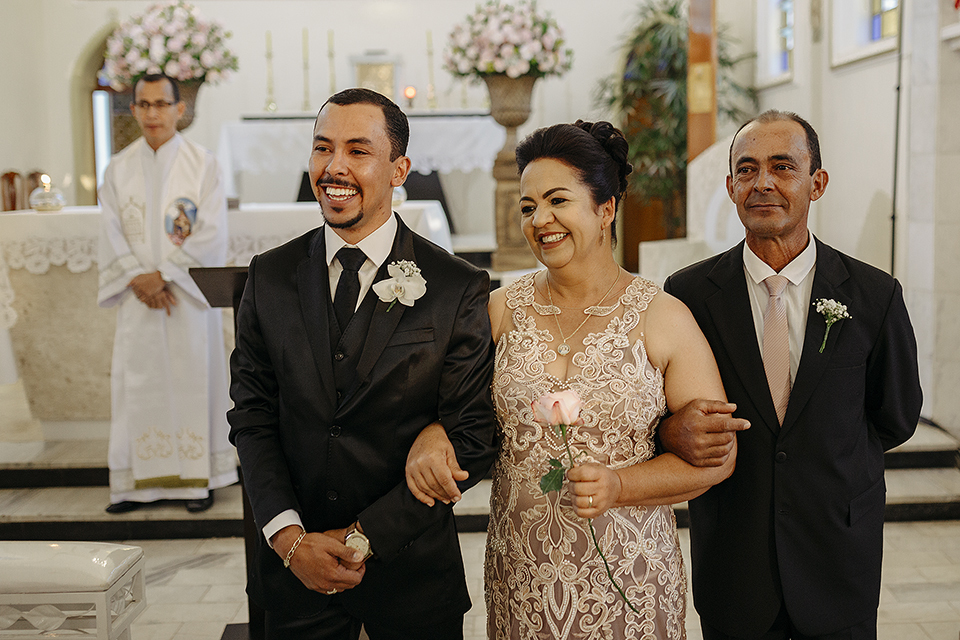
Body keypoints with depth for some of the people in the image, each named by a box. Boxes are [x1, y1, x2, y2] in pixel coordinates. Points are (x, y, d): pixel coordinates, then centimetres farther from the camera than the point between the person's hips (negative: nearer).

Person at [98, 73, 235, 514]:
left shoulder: (202, 164, -2)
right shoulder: (119, 168, 8)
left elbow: (211, 233, -10)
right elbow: (111, 234, 3)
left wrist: (163, 274, -14)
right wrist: (138, 279, -11)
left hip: (189, 294, -3)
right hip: (138, 296, 3)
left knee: (193, 379, 1)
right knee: (137, 382, 4)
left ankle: (199, 479, 11)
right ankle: (137, 482, 12)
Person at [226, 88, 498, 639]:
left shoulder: (460, 289, -10)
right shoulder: (270, 277, 0)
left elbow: (472, 442, -11)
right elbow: (252, 417, 1)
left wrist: (361, 538, -13)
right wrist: (289, 538, -11)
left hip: (413, 570, -2)